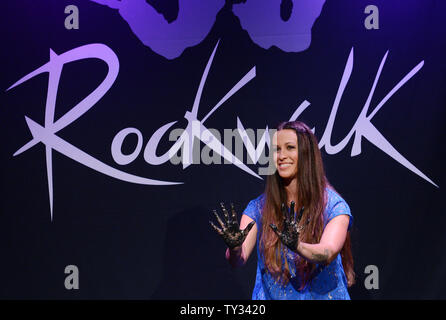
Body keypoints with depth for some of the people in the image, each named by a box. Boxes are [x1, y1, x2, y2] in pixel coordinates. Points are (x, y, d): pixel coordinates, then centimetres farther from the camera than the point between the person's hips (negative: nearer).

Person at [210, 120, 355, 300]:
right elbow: (239, 260, -5)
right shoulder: (259, 207, 5)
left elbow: (329, 253, -17)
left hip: (322, 296, -2)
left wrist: (297, 246, -34)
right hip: (271, 295, 2)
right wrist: (234, 247, -25)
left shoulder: (334, 206, -2)